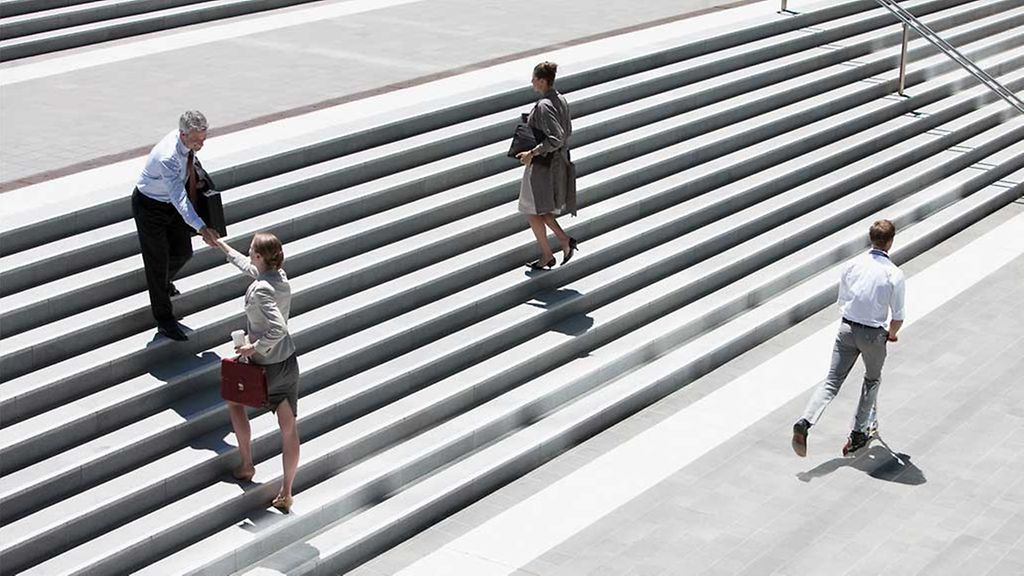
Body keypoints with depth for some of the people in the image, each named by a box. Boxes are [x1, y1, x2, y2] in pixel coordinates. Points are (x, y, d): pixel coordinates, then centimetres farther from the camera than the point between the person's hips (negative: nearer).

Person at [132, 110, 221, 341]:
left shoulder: (189, 142, -15)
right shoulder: (167, 157, -39)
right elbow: (179, 198, -46)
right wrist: (201, 228, -53)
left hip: (173, 202, 7)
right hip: (150, 206, -7)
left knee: (183, 252, 17)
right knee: (157, 261, 2)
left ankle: (164, 282, 50)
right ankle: (164, 320, 13)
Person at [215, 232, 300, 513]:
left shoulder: (259, 291, -25)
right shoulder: (281, 277, 0)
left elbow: (278, 328, -35)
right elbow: (249, 267, 21)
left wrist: (254, 347, -21)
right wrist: (222, 246, 32)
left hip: (265, 365, -6)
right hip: (289, 363, 6)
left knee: (235, 401, 25)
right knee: (289, 427, 7)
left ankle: (247, 465, 33)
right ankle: (286, 493, 14)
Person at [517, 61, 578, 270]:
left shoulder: (544, 106, -24)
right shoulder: (561, 100, 4)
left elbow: (556, 138, -31)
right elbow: (567, 132, 13)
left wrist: (532, 153, -28)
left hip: (542, 164, -9)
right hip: (558, 162, 9)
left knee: (532, 212, 6)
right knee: (540, 209, 21)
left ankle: (547, 256, 14)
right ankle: (564, 239, 14)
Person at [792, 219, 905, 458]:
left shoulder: (852, 266, -1)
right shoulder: (894, 275, -11)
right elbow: (898, 317, -6)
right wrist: (891, 335, 14)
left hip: (847, 328, 3)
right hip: (873, 334, -2)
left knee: (832, 381, 5)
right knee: (872, 380, 22)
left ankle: (805, 423, -16)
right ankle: (859, 434, 22)